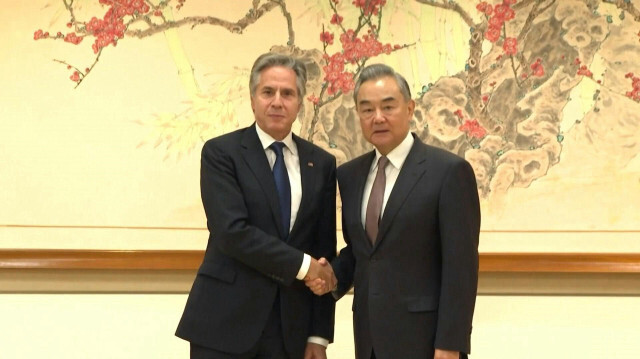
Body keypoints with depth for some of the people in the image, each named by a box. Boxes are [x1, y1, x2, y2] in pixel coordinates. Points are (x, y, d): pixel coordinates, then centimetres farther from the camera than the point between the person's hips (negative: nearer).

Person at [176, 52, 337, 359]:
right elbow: (232, 231, -15)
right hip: (225, 323, -3)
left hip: (291, 328, 4)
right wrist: (301, 264, -13)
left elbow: (325, 251, 8)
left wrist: (319, 334, 4)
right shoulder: (221, 152, -2)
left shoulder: (321, 163, 9)